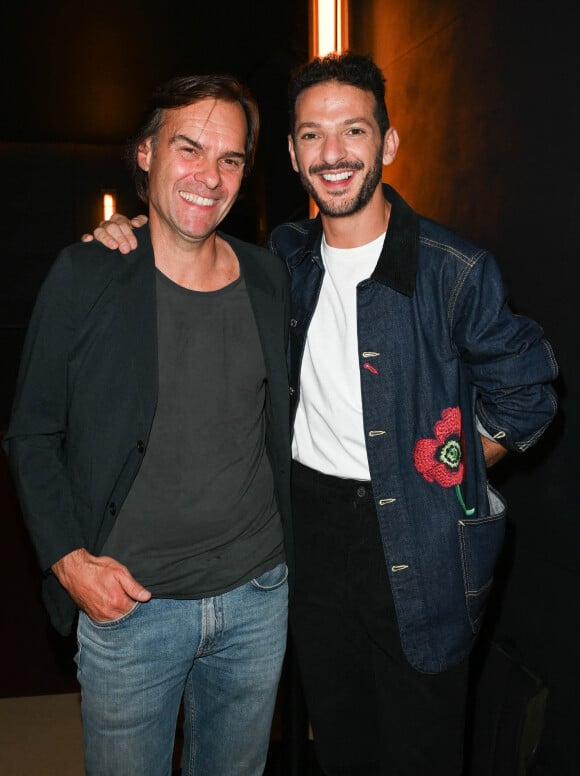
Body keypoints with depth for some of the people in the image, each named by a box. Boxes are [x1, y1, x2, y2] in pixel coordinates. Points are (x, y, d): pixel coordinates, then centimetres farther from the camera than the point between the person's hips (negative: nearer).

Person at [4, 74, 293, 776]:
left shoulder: (268, 278, 1)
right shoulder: (86, 277, -10)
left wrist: (284, 546, 7)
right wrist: (68, 559, -13)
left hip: (258, 594, 4)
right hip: (127, 604, -3)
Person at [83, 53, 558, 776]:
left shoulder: (455, 269, -12)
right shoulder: (287, 256, 1)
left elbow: (525, 395, -2)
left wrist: (441, 473, -4)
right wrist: (135, 232, 2)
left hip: (413, 547, -4)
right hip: (308, 526, 4)